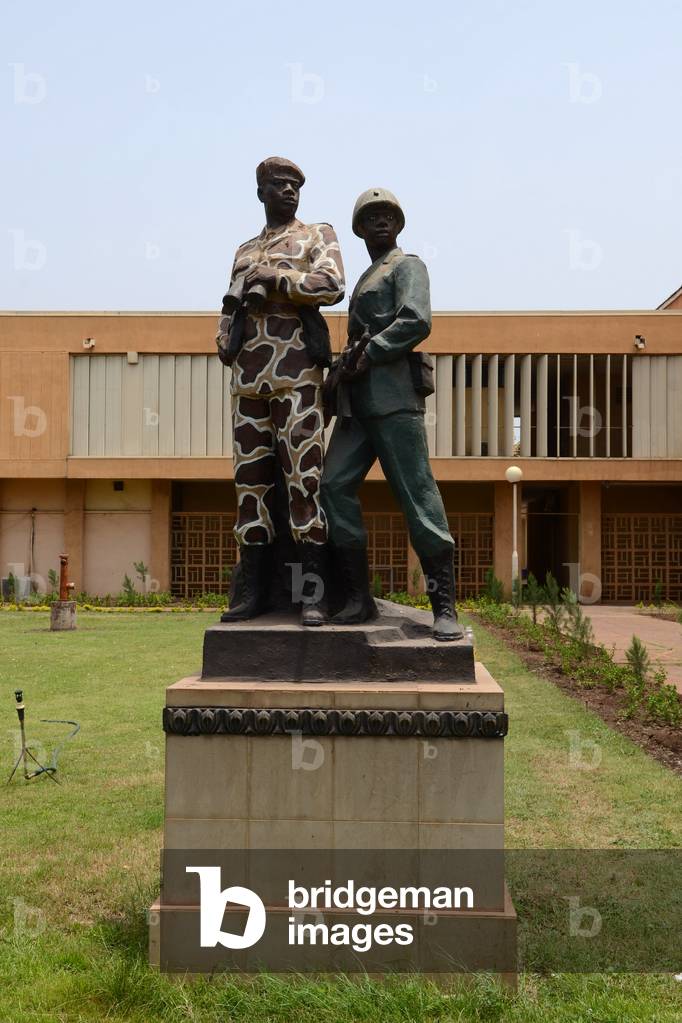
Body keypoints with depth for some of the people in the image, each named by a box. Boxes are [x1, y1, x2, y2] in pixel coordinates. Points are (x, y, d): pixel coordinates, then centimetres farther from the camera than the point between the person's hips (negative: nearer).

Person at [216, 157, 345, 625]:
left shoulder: (318, 236, 12)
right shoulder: (245, 250, 26)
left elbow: (332, 286, -7)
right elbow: (229, 311, 24)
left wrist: (271, 279, -6)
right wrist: (226, 345, 3)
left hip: (296, 369, -5)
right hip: (248, 372, 5)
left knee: (304, 474, -10)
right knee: (251, 478, 2)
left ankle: (313, 593, -8)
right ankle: (255, 591, 7)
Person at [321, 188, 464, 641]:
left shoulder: (407, 265, 6)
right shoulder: (365, 280, 30)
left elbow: (417, 322, -12)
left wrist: (366, 357, -10)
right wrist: (347, 365, 10)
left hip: (395, 394, -8)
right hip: (357, 400, 8)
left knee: (417, 493, -12)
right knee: (335, 485, -5)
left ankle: (445, 606, -10)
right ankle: (359, 597, -1)